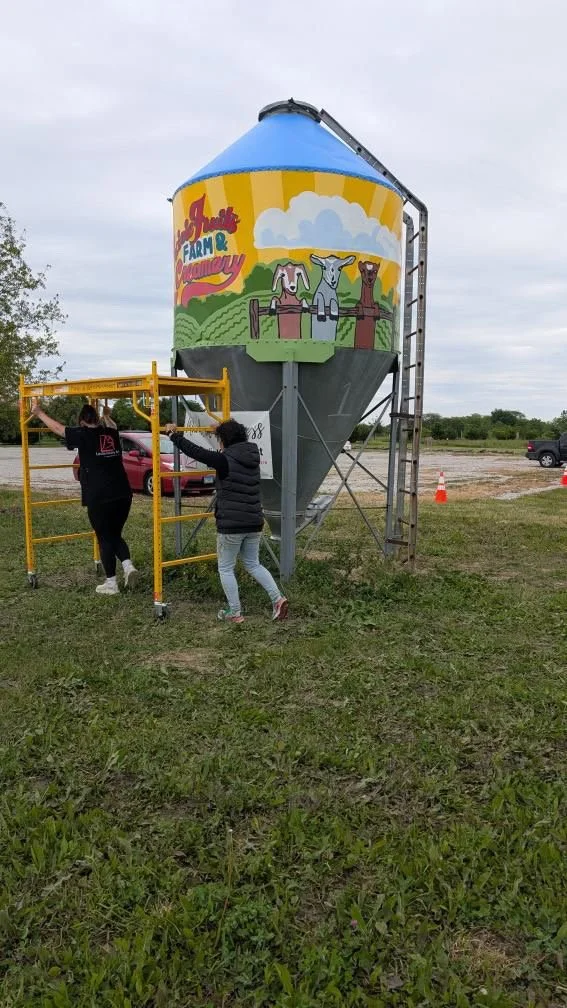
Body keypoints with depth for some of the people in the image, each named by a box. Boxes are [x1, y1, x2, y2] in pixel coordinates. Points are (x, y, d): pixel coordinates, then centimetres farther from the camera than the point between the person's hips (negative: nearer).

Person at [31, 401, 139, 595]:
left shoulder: (84, 435, -3)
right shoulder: (111, 433, 12)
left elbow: (57, 428, 10)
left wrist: (39, 412, 25)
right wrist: (106, 415, 57)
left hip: (100, 498, -5)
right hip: (123, 494, 5)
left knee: (105, 539, 5)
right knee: (115, 535, 20)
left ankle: (111, 584, 11)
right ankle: (128, 566, -1)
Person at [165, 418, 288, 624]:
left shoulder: (225, 460, -14)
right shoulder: (252, 456, 6)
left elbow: (194, 451, -11)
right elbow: (238, 444, 30)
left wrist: (174, 434, 4)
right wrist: (225, 429, 44)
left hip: (231, 524, -7)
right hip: (254, 522, 7)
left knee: (226, 568, 10)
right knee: (253, 564, 21)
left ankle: (235, 613, 14)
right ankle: (278, 598, 6)